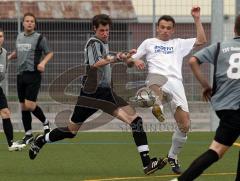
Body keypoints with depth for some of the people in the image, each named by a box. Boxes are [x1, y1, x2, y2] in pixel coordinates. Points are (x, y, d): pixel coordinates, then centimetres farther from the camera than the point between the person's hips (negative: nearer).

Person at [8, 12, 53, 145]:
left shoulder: (39, 38, -4)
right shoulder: (19, 37, 13)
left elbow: (49, 53, 3)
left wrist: (43, 62, -15)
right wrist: (9, 57, 9)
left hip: (33, 74, -6)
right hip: (21, 74, 6)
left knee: (30, 105, -15)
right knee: (23, 106, 7)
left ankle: (45, 122, 12)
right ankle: (28, 135, 16)